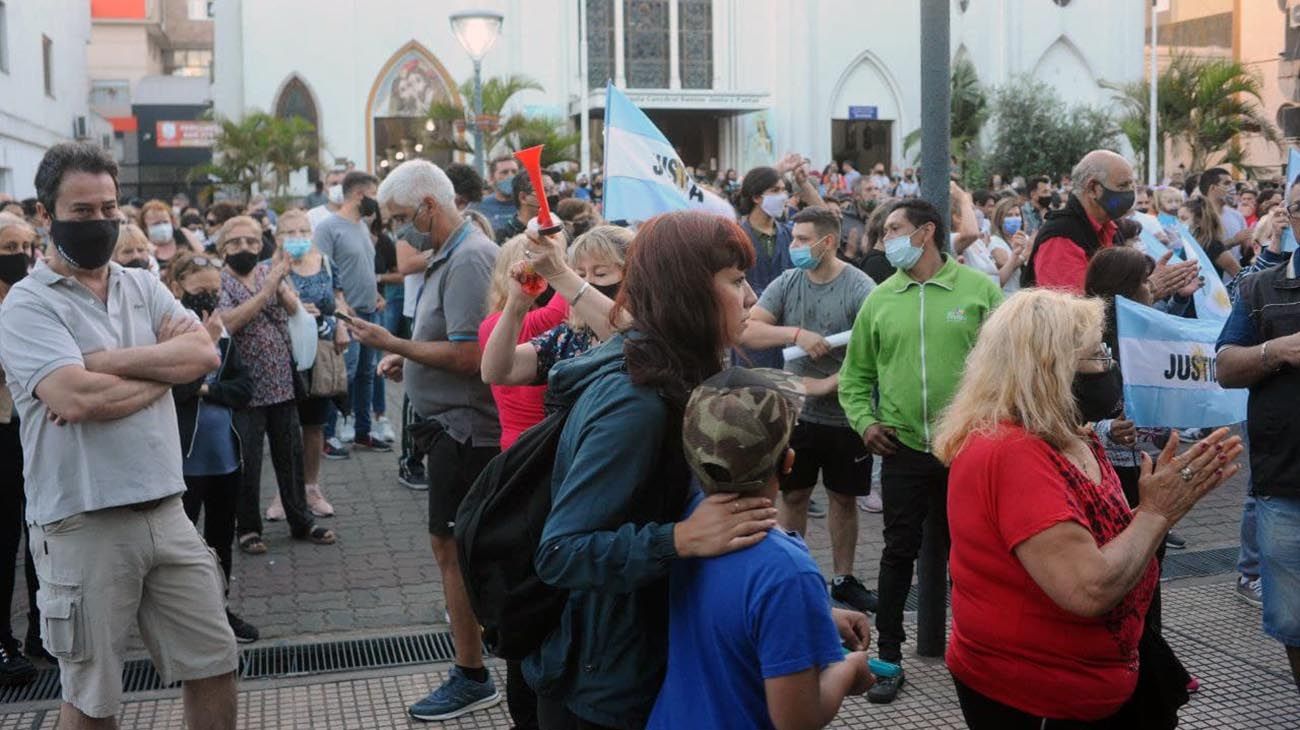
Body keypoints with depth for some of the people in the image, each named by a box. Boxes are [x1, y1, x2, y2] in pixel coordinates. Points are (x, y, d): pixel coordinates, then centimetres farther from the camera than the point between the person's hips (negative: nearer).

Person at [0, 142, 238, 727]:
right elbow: (78, 398, -22)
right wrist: (163, 368, -6)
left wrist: (104, 362, -15)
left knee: (215, 667, 12)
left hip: (165, 513, 5)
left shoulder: (143, 287, 11)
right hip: (83, 525, -5)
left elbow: (205, 353, -6)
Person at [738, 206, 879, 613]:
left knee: (843, 498, 11)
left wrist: (828, 384, -22)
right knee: (793, 495, 11)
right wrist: (796, 333, -22)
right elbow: (747, 332, -8)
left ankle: (843, 580, 24)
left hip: (845, 415, -3)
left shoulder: (860, 288, -12)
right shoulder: (786, 283, 0)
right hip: (795, 412, 3)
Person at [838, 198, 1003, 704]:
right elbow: (856, 373, 10)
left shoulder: (979, 290, -2)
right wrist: (864, 420, -4)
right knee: (899, 551, 5)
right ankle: (889, 656, 16)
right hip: (903, 448, 1)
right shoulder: (879, 300, 5)